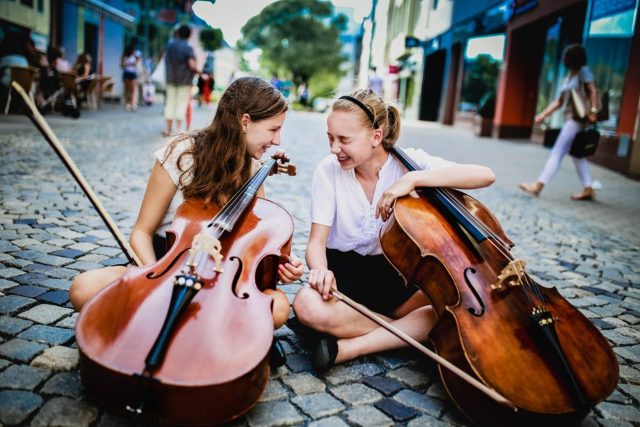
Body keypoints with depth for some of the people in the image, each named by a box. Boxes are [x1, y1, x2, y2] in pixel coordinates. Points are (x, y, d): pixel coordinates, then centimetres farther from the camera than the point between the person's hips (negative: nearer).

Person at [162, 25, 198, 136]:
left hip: (171, 79, 5)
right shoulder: (188, 48, -14)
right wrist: (199, 72, -6)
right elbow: (192, 66, -21)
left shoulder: (170, 44, 4)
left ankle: (167, 128, 12)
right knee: (182, 104, 1)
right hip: (184, 80, -5)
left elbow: (165, 57, 16)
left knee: (170, 102, 11)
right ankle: (178, 129, 0)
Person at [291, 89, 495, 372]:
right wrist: (320, 270, -32)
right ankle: (414, 330, -15)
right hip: (343, 271, -1)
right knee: (307, 306, -34)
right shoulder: (328, 170, -9)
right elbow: (317, 241, -9)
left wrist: (414, 178, -32)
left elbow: (485, 175, -22)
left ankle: (351, 347, -21)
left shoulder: (409, 162, -10)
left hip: (394, 273, 1)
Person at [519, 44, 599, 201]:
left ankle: (538, 186, -11)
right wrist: (544, 114, 12)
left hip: (577, 119, -9)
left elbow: (592, 91, -12)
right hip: (570, 118, 9)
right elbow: (559, 101, 19)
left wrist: (593, 111, -22)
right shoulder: (569, 76, 18)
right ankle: (588, 189, 14)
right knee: (577, 154, 10)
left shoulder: (584, 71, -4)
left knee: (557, 151, -10)